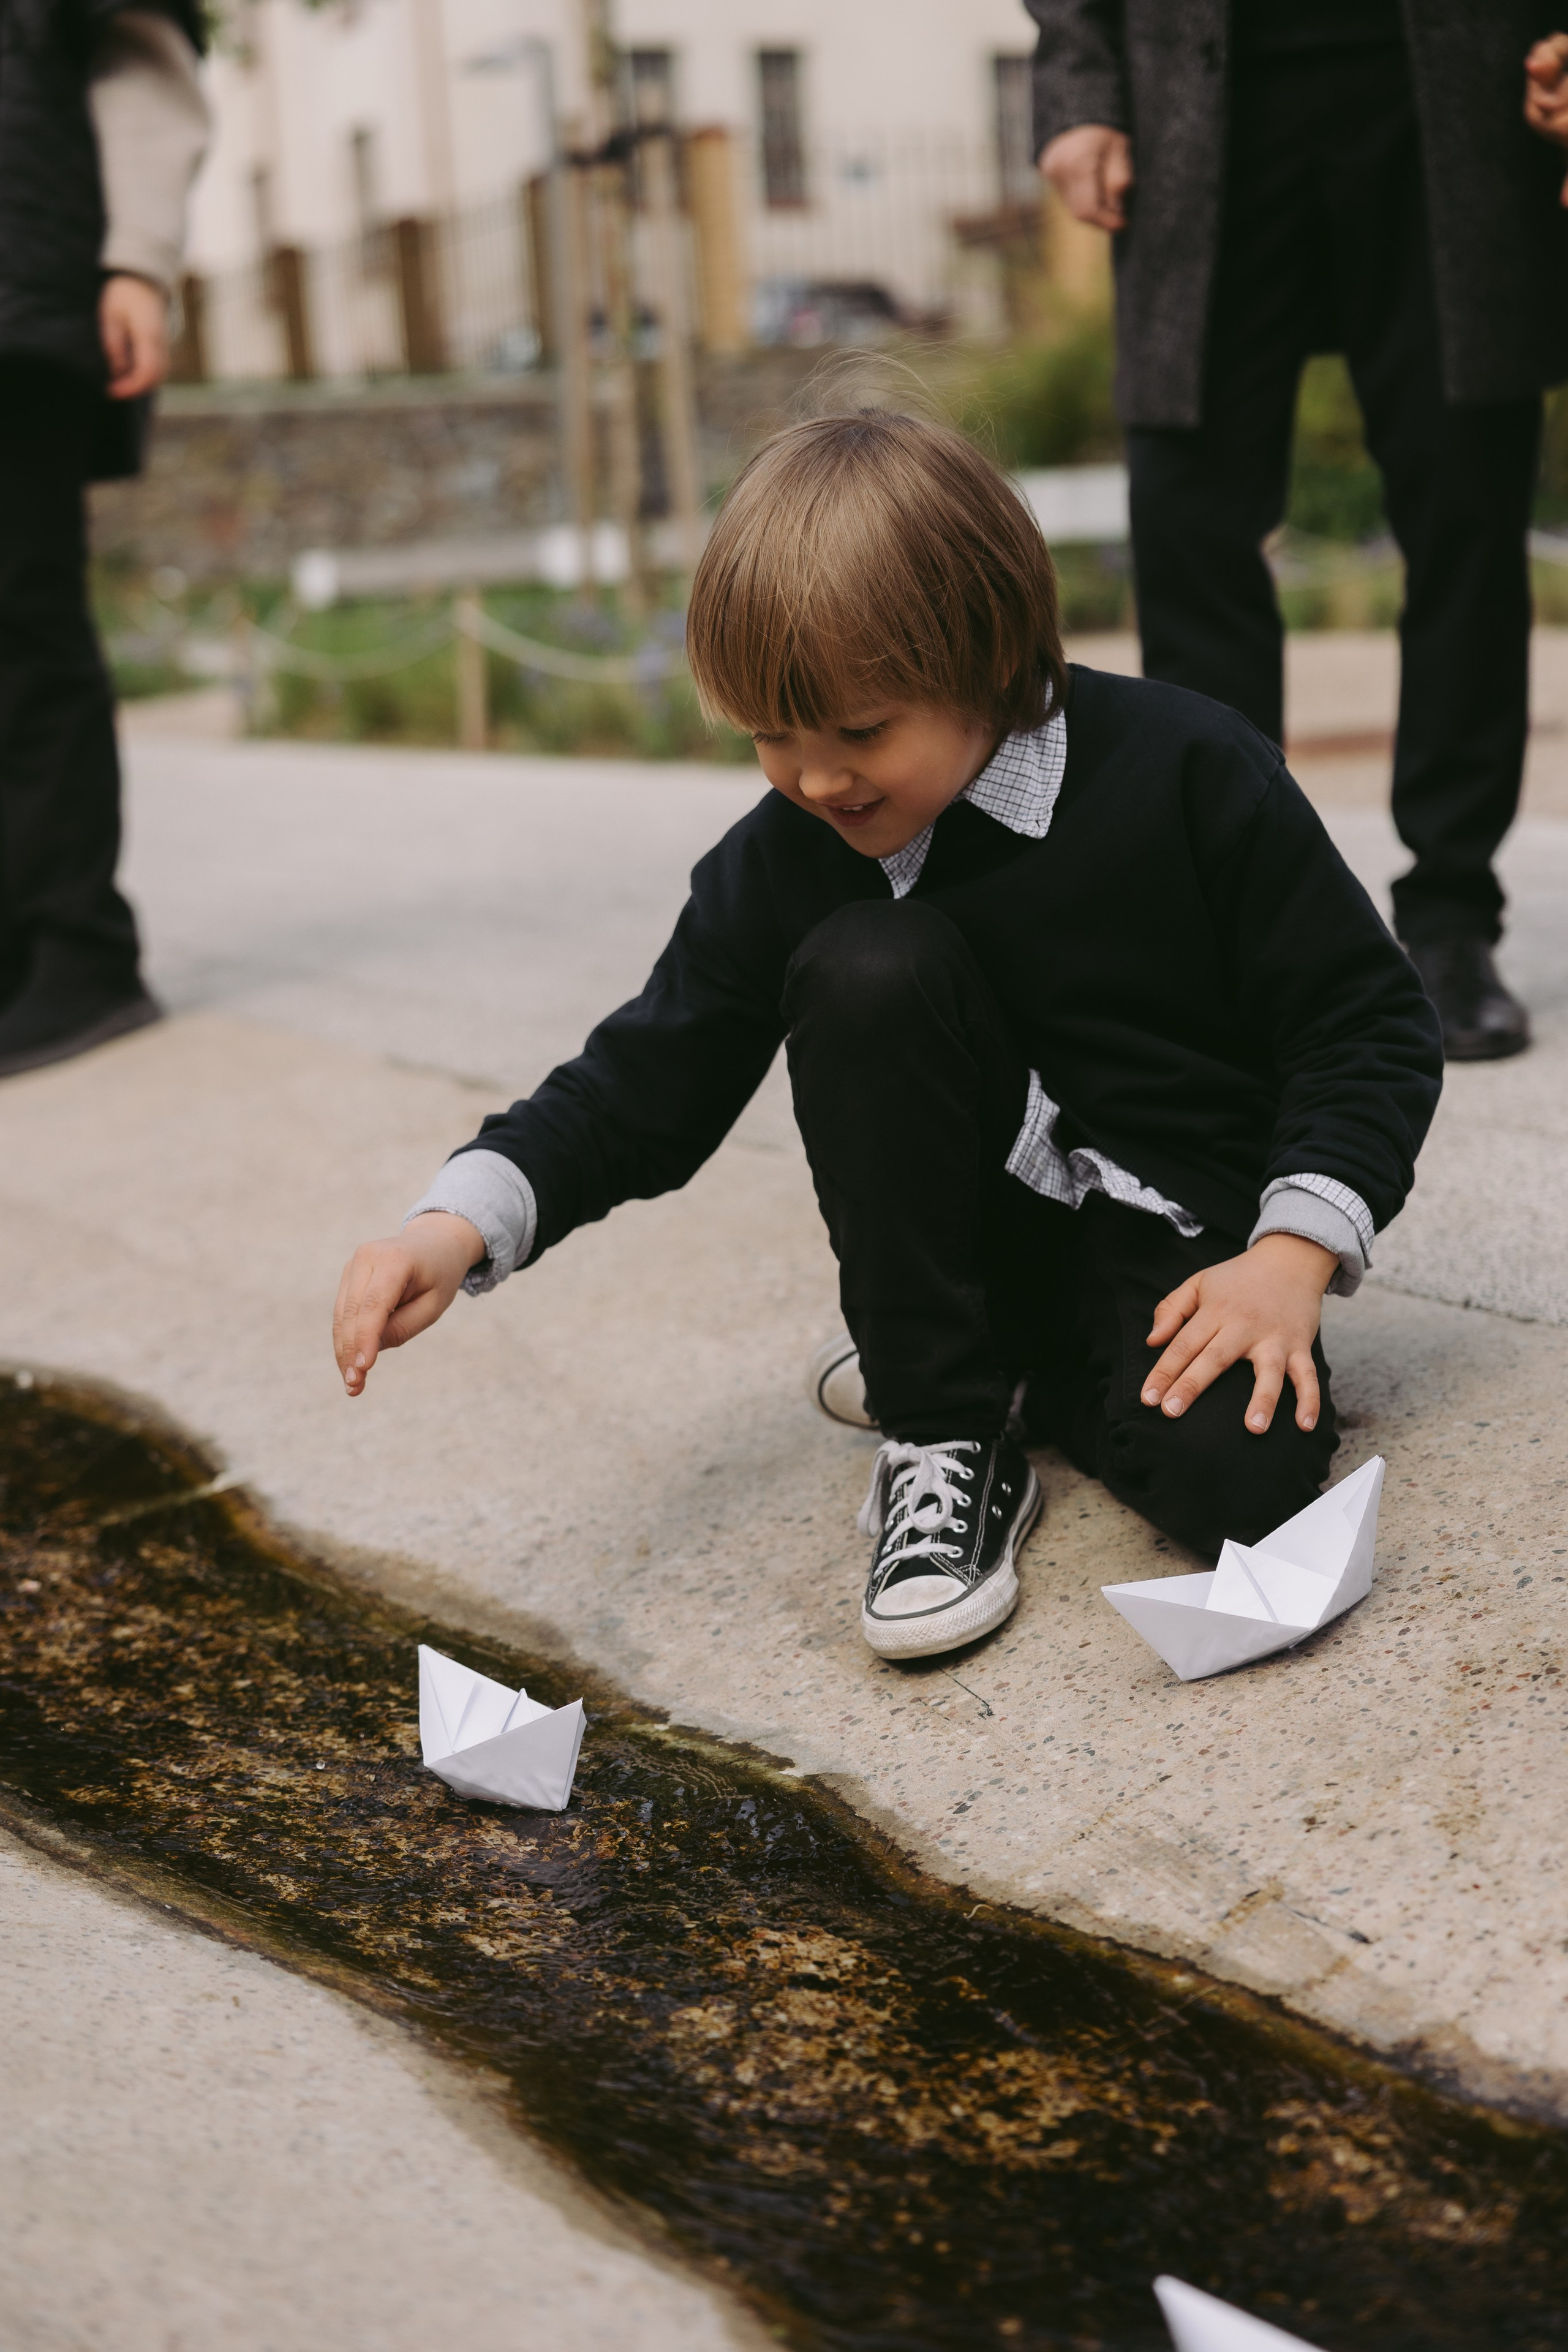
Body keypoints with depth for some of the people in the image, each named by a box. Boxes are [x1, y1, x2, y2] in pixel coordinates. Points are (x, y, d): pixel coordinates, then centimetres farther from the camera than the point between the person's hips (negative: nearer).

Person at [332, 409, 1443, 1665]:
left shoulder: (1187, 773, -15)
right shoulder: (784, 864, -7)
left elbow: (1371, 1027, -9)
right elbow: (641, 1091, -3)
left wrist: (1294, 1253, -22)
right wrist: (460, 1227, -20)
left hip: (1187, 1239, -3)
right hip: (978, 1241, 3)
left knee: (1236, 1470, -34)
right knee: (865, 967, -26)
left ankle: (1035, 1375, 2)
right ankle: (943, 1423, -13)